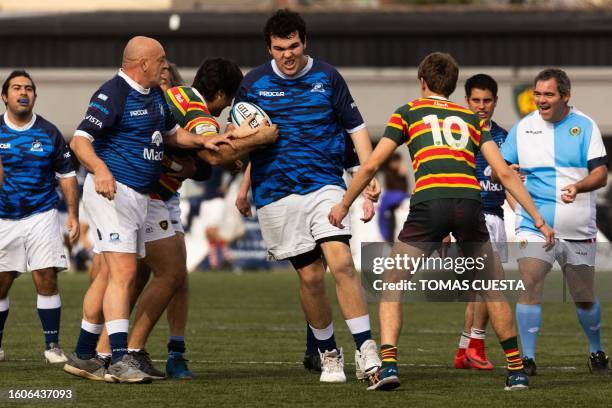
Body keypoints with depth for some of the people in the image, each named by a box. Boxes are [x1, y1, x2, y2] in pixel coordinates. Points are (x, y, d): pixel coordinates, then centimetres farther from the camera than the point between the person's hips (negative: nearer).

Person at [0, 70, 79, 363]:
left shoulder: (49, 133, 3)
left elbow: (67, 176, 9)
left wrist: (73, 215, 3)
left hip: (41, 216, 0)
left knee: (46, 280, -8)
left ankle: (52, 346, 0)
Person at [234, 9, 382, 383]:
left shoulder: (327, 77, 4)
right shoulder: (254, 83, 5)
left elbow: (356, 126, 9)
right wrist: (243, 190, 10)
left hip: (324, 184, -1)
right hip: (276, 194, 1)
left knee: (341, 261, -18)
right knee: (310, 275, 0)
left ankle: (366, 351, -16)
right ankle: (329, 354, 17)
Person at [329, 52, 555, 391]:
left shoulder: (408, 112, 19)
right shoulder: (472, 118, 25)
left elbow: (371, 165, 17)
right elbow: (504, 173, 17)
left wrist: (344, 205, 31)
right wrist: (538, 220, 18)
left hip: (428, 202, -2)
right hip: (469, 202, 2)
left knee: (392, 284, 11)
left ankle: (388, 364, -6)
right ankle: (517, 371, 16)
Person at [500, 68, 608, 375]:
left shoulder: (585, 126, 0)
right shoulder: (522, 128, 5)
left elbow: (600, 174, -6)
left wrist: (578, 186, -26)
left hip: (578, 231, 0)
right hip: (534, 225, 0)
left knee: (585, 297, 8)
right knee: (530, 286, -16)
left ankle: (596, 353, 30)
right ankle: (527, 358, -12)